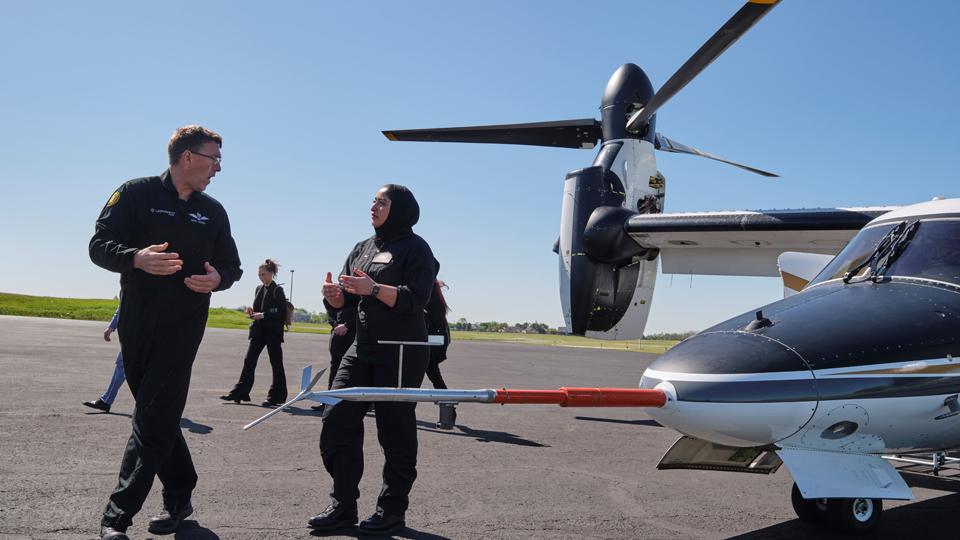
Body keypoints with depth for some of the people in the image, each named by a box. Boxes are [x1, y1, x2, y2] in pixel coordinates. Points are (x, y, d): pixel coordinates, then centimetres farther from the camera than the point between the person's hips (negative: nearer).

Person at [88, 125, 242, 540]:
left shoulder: (213, 212, 10)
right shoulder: (136, 194, 2)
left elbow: (231, 266, 16)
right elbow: (100, 245, -2)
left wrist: (218, 278, -8)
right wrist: (136, 258, -22)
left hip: (183, 328, 0)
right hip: (136, 325, 0)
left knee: (154, 419, -8)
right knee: (158, 415, 8)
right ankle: (178, 498, 22)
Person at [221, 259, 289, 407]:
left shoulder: (277, 290, -8)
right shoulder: (259, 289, 13)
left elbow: (282, 313, -13)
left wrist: (263, 315, -18)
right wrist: (252, 312, 1)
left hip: (272, 332, -7)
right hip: (258, 331, 7)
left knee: (276, 364, 2)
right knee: (249, 360, 2)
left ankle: (276, 396, 9)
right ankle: (240, 392, 4)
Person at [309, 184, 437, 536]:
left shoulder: (415, 248, -3)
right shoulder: (362, 248, 17)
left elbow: (416, 299, -16)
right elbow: (343, 301, 16)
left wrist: (374, 289, -28)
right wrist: (334, 295, -7)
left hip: (402, 355, -7)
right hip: (362, 350, 7)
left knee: (395, 431, -2)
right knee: (336, 423, 1)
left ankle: (392, 511, 10)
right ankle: (343, 506, 11)